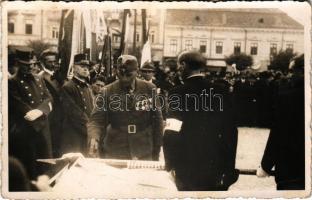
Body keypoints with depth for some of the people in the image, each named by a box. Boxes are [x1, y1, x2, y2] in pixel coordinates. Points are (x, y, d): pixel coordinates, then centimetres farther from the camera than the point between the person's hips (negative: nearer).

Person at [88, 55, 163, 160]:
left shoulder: (149, 89, -2)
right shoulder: (107, 92, -4)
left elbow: (157, 120, 4)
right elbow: (97, 119, -6)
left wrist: (156, 152, 4)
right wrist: (94, 138, -26)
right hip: (114, 154, 0)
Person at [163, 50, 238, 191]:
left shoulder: (178, 93, -10)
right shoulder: (221, 92, -1)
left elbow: (171, 134, -12)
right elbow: (231, 131, 1)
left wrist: (170, 163, 1)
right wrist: (229, 166, 9)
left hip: (187, 168, -2)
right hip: (215, 166, 3)